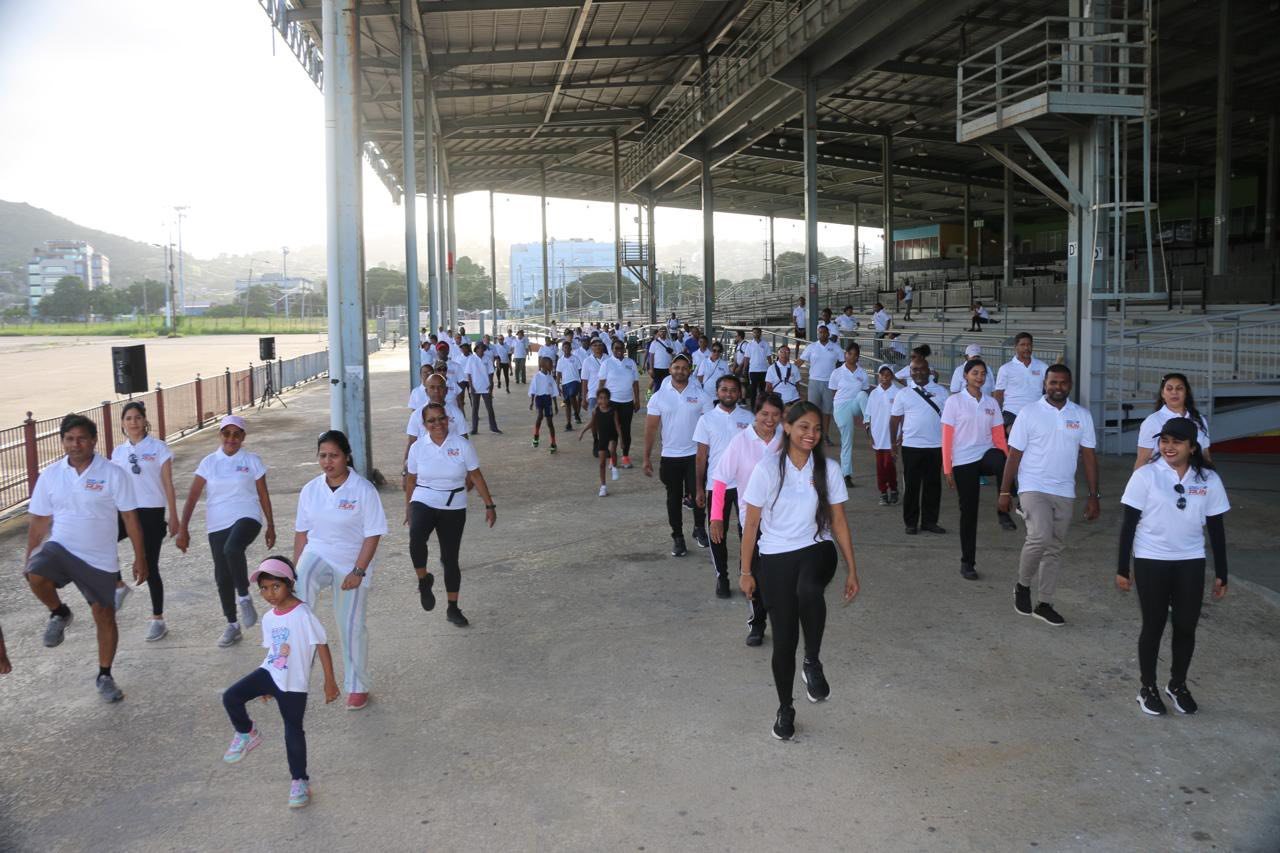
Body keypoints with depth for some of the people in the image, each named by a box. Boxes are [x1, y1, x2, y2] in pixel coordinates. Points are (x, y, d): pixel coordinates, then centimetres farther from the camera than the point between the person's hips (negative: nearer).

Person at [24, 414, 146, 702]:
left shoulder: (113, 474, -9)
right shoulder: (50, 475, 0)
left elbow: (130, 518, -6)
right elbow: (39, 521, 7)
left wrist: (140, 557, -7)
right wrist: (29, 557, 5)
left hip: (100, 559, -1)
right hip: (60, 547, 1)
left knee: (105, 616, 5)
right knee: (35, 576, -31)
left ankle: (104, 676, 23)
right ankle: (59, 613, 1)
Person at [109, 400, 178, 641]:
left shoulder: (158, 448, -4)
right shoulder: (118, 451, 7)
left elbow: (168, 485, -3)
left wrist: (173, 517, -5)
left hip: (151, 512, -4)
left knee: (150, 567, 3)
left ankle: (157, 619, 16)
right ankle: (118, 586, 1)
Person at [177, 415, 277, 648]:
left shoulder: (252, 461, 2)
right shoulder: (209, 462, 5)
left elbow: (263, 495, 7)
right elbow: (192, 497, 2)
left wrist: (271, 527, 9)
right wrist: (183, 529, -4)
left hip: (247, 518, -3)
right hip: (217, 524, 3)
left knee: (232, 549, -35)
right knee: (222, 576, 6)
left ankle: (244, 597, -13)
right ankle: (232, 625, 22)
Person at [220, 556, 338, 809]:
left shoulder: (303, 614, -18)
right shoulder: (268, 618, 3)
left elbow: (321, 645, -14)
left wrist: (329, 681, -12)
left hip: (294, 684, -5)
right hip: (269, 672, 5)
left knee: (293, 731, 3)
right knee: (231, 697, -13)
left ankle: (300, 780, 20)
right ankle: (247, 734, 14)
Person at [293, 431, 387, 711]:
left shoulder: (363, 490, -13)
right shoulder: (310, 490, 1)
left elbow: (373, 534, -13)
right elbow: (302, 532, 8)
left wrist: (358, 571, -18)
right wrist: (296, 568, 5)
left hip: (351, 563, -3)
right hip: (317, 554, 3)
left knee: (351, 627, 6)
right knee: (301, 587, -33)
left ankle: (357, 687, 22)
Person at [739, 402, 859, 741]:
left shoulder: (828, 470, 0)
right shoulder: (768, 469, -7)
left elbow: (839, 522, 6)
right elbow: (751, 524, -2)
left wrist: (852, 570, 4)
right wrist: (745, 571, -2)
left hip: (817, 551, 1)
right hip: (775, 559, 0)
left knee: (808, 589, -36)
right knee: (784, 637, 3)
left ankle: (813, 663, -14)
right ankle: (785, 709, 27)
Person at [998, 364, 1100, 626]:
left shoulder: (1082, 416, 5)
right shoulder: (1029, 413, -4)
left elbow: (1089, 456, 7)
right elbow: (1014, 454, -3)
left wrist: (1094, 496, 3)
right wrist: (1005, 491, -5)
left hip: (1064, 493, 4)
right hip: (1034, 488, -4)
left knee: (1054, 549, 9)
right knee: (1040, 537, -22)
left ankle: (1044, 604, 20)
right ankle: (1022, 586, 2)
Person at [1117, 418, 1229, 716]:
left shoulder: (1209, 479, -2)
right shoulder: (1145, 476, -9)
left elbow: (1216, 528, 5)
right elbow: (1129, 524, -6)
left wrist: (1221, 573, 5)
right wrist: (1122, 568, -6)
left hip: (1190, 563, 2)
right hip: (1151, 561, -2)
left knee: (1186, 626, 8)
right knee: (1153, 625, 6)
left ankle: (1178, 685, 29)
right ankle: (1148, 688, 22)